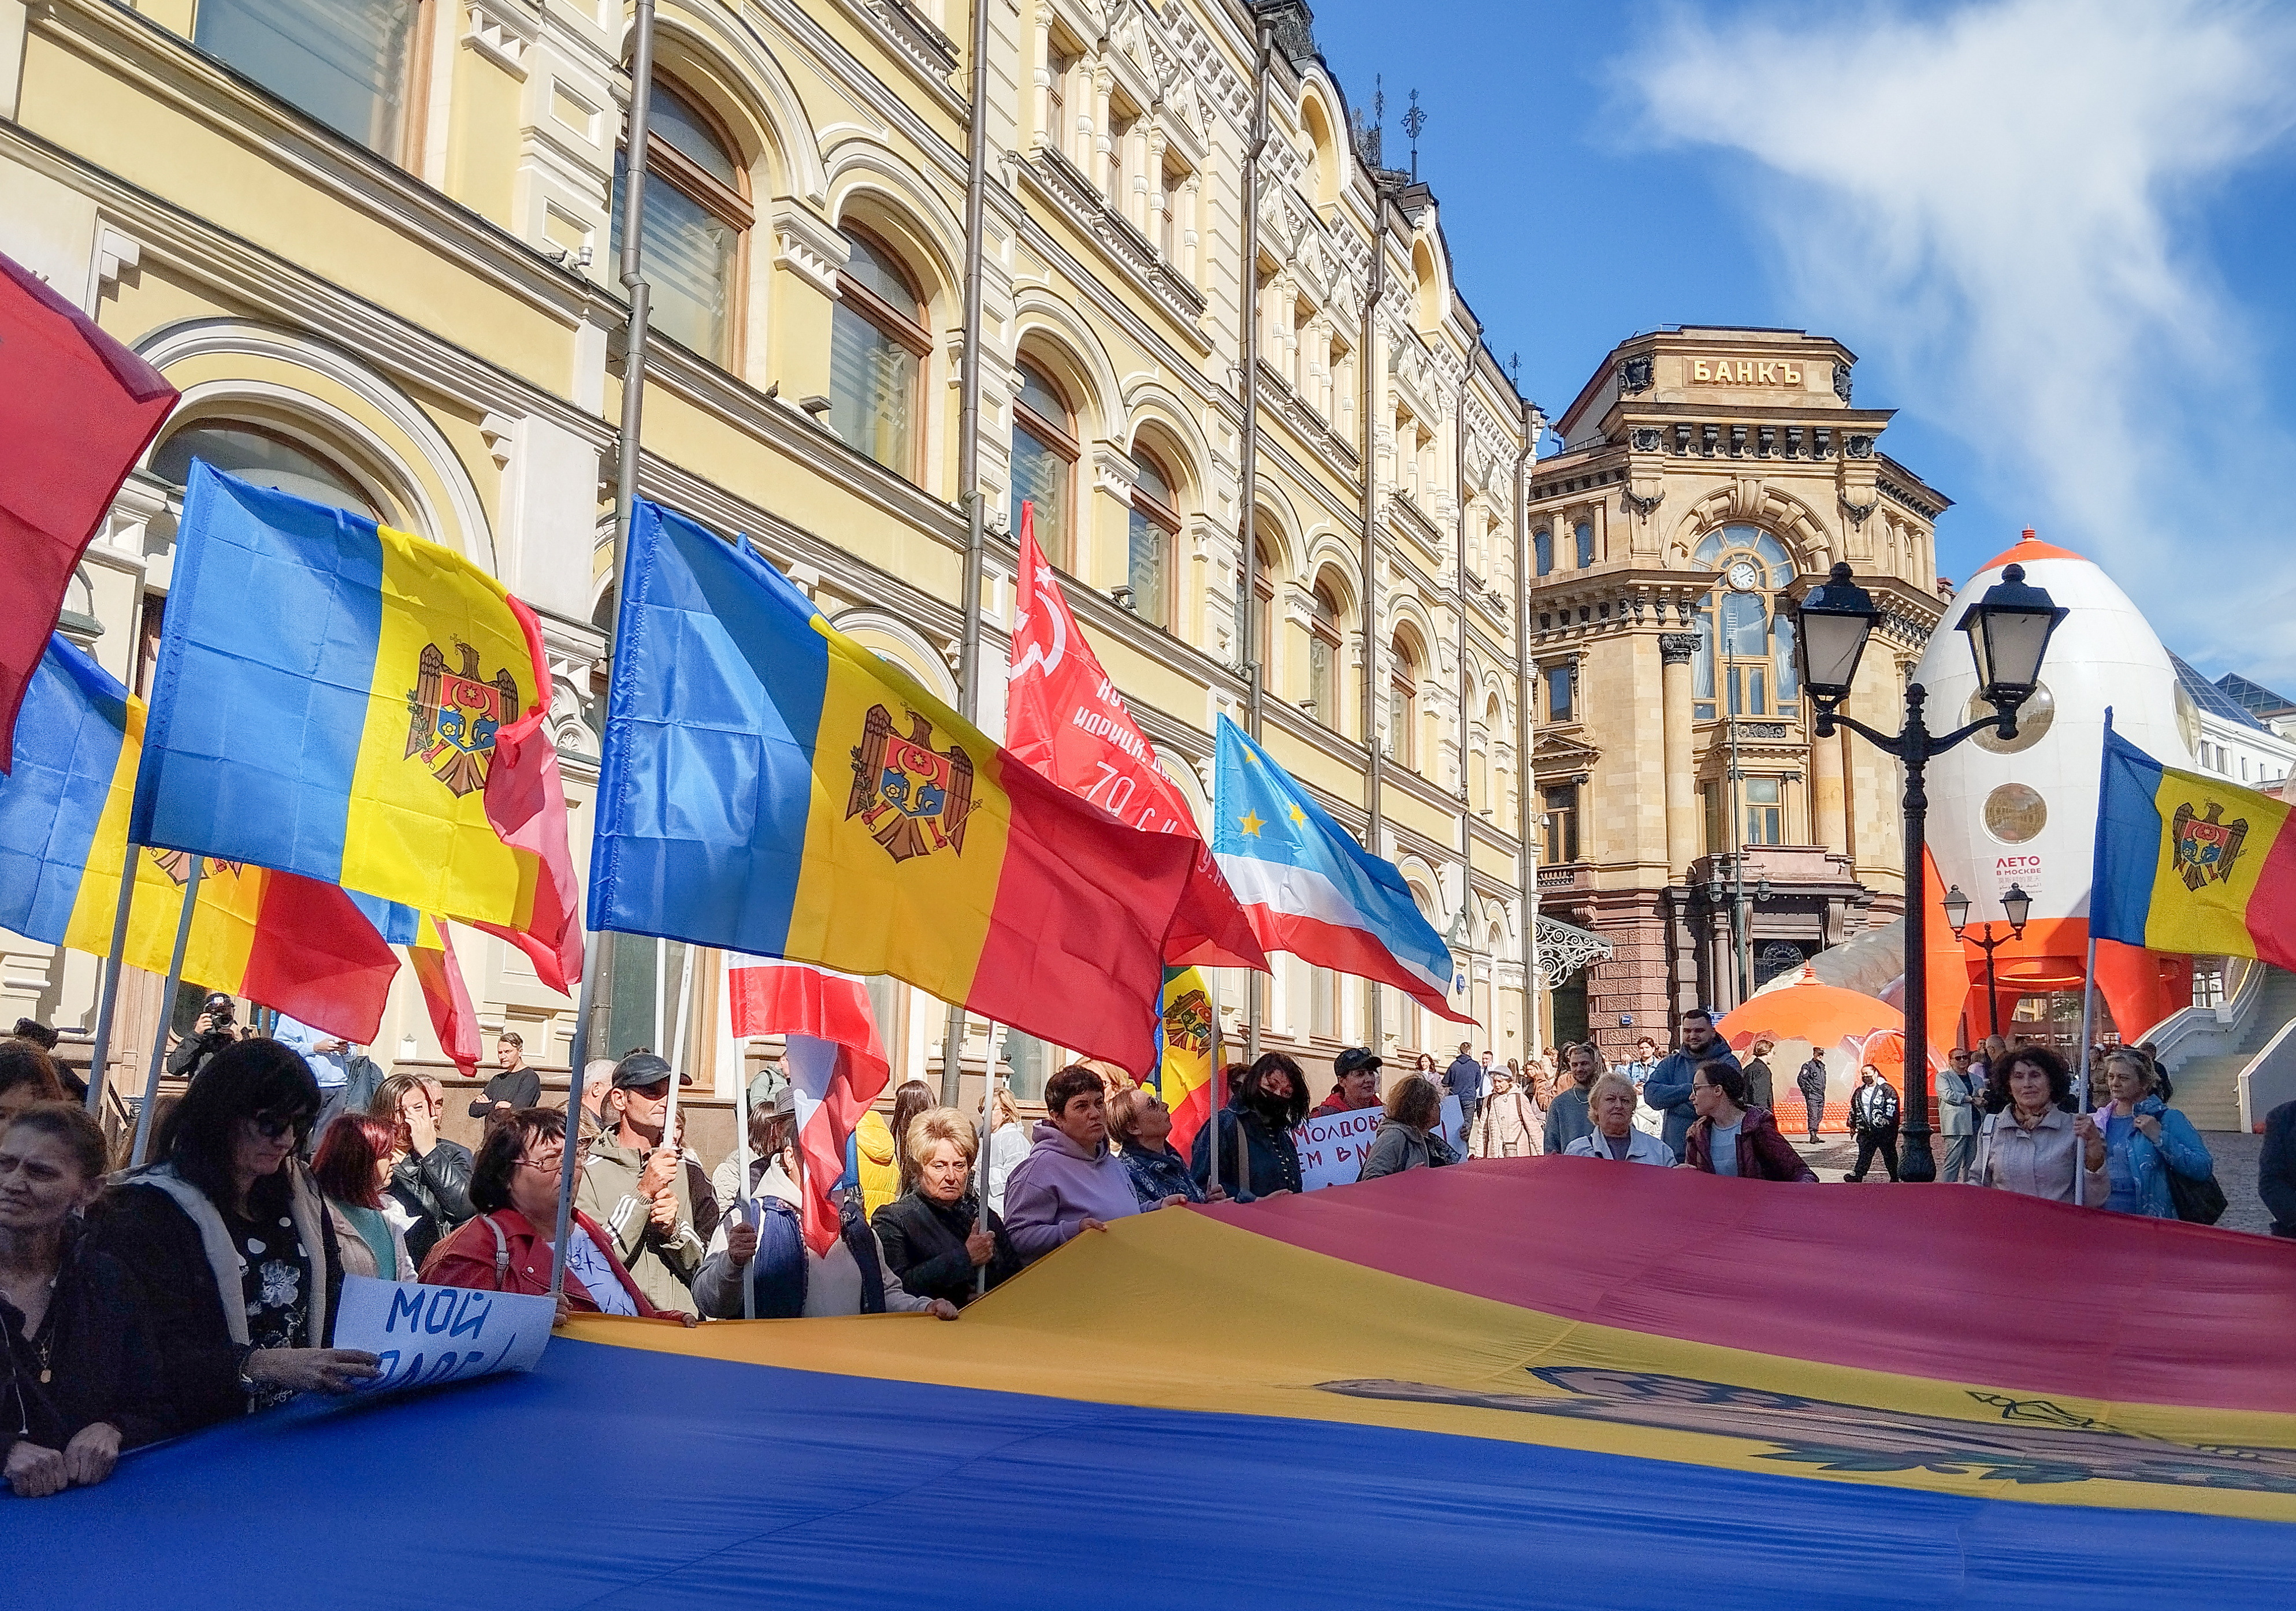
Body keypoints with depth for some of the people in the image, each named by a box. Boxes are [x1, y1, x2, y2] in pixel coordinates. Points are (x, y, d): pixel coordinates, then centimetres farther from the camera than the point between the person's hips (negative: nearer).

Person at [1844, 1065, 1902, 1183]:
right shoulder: (1859, 1092, 15)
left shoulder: (1886, 1089, -5)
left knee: (1889, 1154, 5)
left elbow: (1892, 1107, -13)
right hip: (1866, 1131, 5)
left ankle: (1895, 1177, 15)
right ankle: (1857, 1175, -5)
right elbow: (1854, 1109, 24)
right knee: (1864, 1154, -1)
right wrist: (1852, 1125, 22)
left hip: (1884, 1130, -5)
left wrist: (1885, 1122, -19)